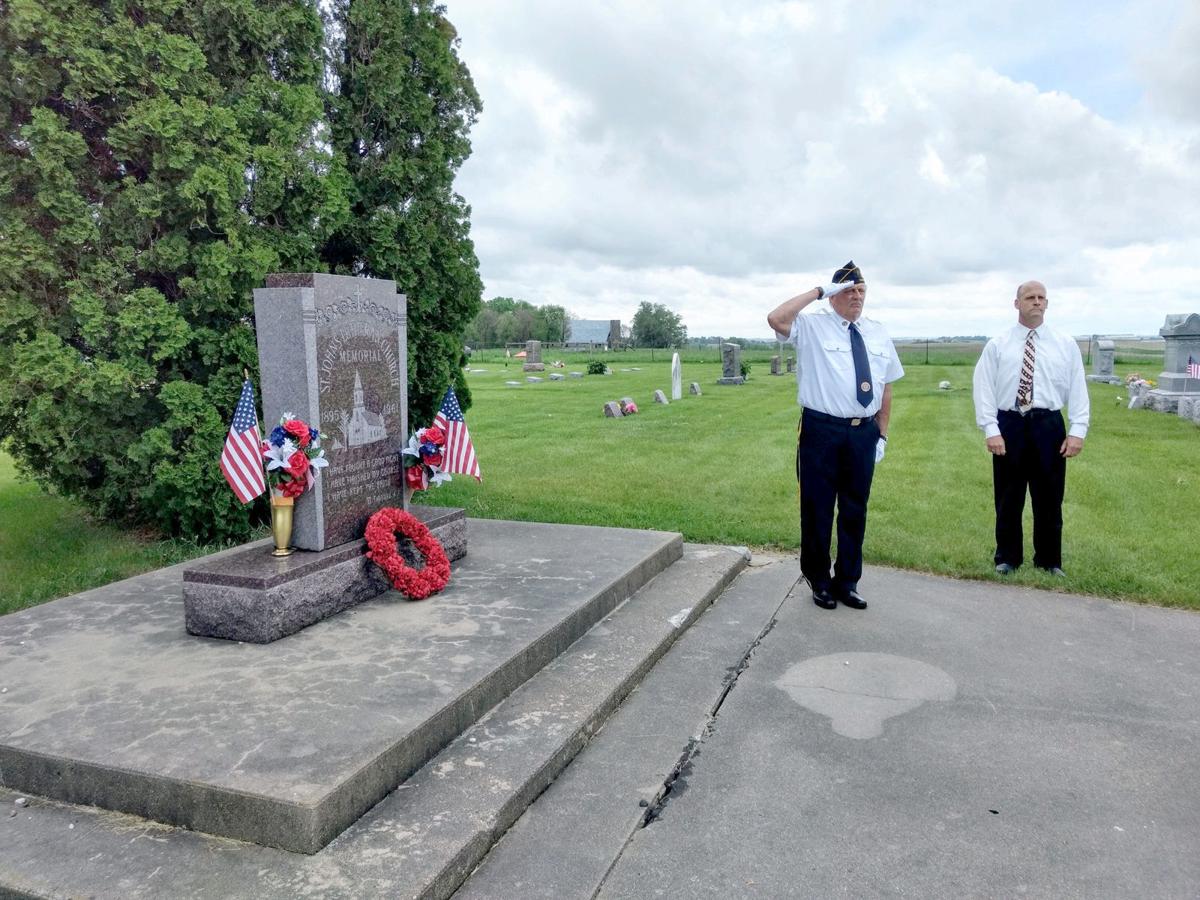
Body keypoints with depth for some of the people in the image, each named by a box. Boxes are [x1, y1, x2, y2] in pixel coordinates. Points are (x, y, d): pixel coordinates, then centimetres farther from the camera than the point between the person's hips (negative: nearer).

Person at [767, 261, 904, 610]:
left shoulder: (878, 333, 11)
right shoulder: (812, 326, -3)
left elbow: (886, 387, 13)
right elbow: (775, 319, -23)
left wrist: (882, 434, 8)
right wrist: (818, 291, -16)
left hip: (864, 433, 4)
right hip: (822, 430, -4)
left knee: (855, 510, 12)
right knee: (817, 508, 5)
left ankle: (847, 582, 28)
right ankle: (819, 581, 23)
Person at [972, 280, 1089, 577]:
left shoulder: (1066, 344, 5)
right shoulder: (997, 345, 2)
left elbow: (1078, 389, 3)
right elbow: (984, 389, -2)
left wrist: (1077, 431, -6)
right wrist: (991, 430, -10)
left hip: (1049, 426, 1)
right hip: (1009, 425, -1)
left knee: (1049, 497, 8)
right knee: (1008, 498, 8)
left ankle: (1049, 561, 24)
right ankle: (1007, 558, 24)